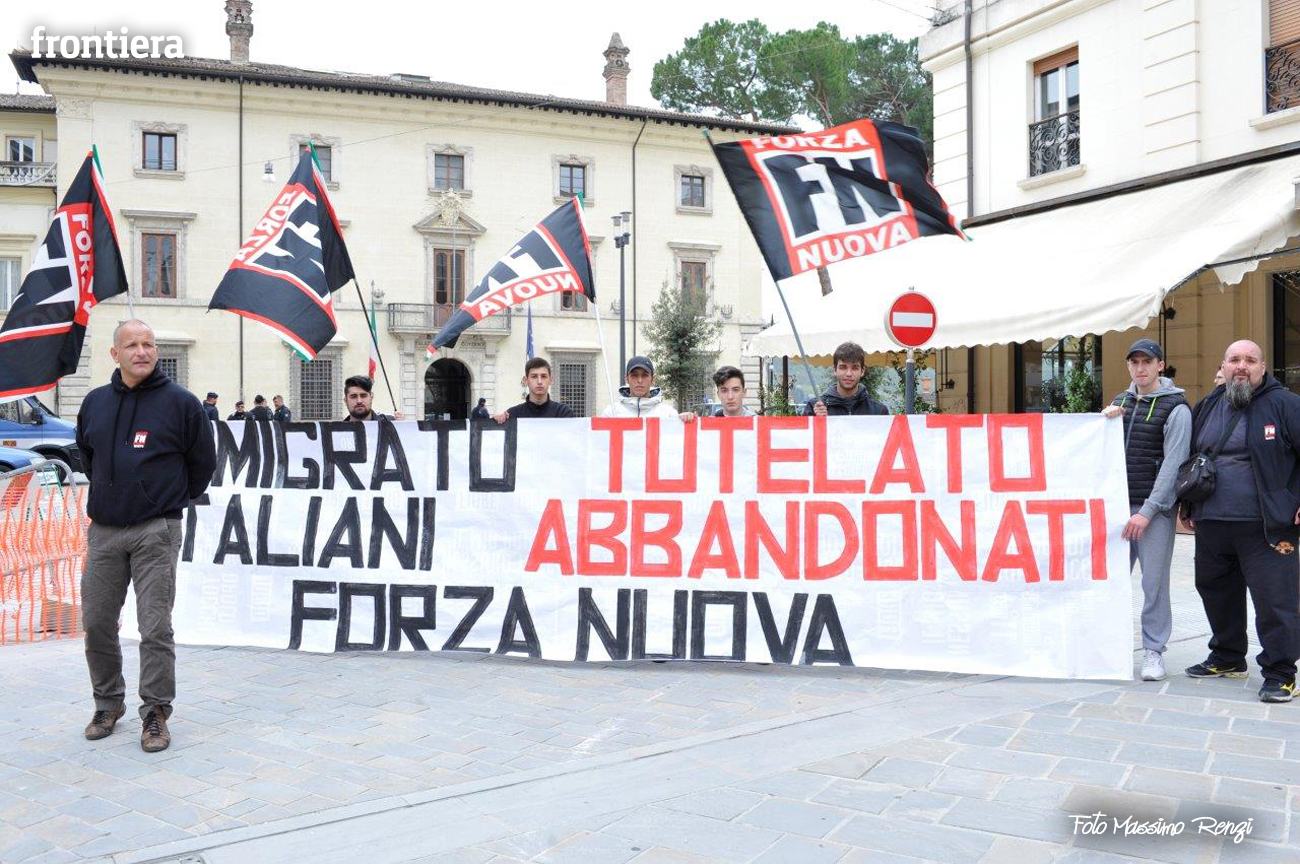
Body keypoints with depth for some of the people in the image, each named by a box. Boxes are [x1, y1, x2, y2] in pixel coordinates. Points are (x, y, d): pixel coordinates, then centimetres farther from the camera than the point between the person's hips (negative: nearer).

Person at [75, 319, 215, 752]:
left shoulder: (180, 402, -4)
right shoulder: (95, 403, 9)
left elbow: (203, 461, 5)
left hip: (155, 533, -4)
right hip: (103, 531, 5)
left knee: (155, 628, -4)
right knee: (96, 624, 10)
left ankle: (155, 713, 7)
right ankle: (108, 703, 27)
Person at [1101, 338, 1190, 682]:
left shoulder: (1176, 408, -4)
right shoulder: (1119, 402, 13)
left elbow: (1173, 464, -11)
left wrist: (1147, 511, -15)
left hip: (1155, 509, -5)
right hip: (1118, 505, 5)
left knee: (1154, 582, -2)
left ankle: (1154, 651, 9)